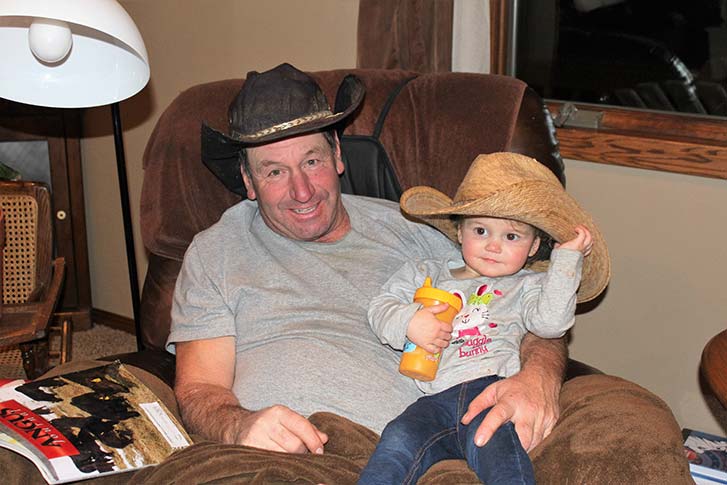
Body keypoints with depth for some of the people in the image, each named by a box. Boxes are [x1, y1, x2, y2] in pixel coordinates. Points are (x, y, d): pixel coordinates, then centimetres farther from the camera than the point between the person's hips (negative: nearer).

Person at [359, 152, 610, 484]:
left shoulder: (525, 286, 22)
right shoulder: (426, 273, 28)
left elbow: (551, 321, 2)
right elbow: (381, 308, 19)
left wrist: (567, 257, 4)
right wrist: (408, 323, -4)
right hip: (434, 399, 2)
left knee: (493, 445, -34)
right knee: (399, 441, -28)